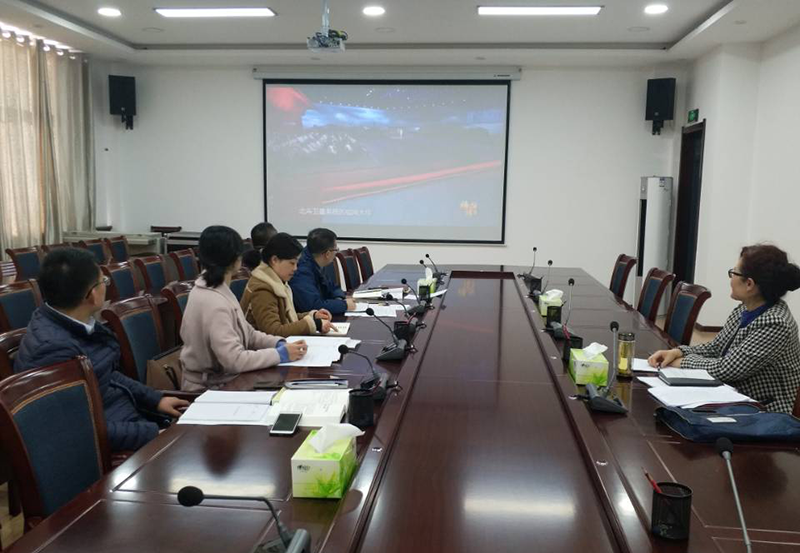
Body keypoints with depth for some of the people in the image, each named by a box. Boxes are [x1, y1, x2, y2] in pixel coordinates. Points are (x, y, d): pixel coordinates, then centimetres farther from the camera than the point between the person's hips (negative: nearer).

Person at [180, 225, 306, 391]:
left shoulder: (208, 287, 5)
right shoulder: (214, 304, -24)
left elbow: (246, 333, 9)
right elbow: (234, 360, -26)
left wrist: (280, 343, -4)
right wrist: (280, 354, -19)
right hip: (212, 389, -8)